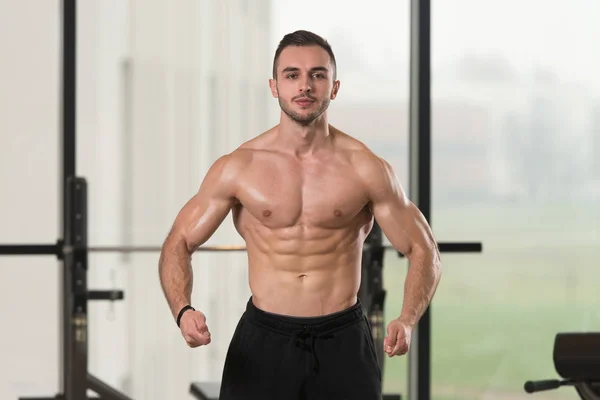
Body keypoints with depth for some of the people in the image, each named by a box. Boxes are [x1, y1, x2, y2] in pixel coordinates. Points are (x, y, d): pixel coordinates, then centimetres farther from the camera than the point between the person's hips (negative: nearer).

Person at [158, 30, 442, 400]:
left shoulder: (365, 169, -3)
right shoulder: (239, 167, -2)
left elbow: (423, 250, 1)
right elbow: (178, 244, 4)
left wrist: (407, 321, -18)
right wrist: (183, 311, -17)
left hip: (343, 341, 0)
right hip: (263, 341, 0)